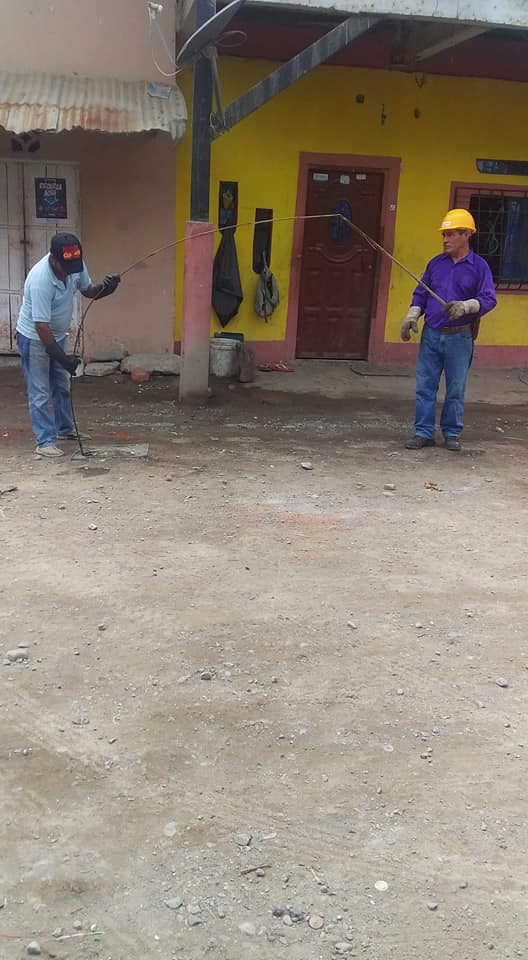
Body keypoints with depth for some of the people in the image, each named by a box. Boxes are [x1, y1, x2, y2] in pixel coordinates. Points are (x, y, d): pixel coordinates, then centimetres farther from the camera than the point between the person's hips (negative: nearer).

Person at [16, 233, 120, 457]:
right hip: (34, 338, -8)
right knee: (40, 392, -2)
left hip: (57, 335, 8)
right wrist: (63, 358, -30)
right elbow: (41, 325, -32)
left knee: (62, 386, 19)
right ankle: (45, 442, 4)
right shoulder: (40, 280, -34)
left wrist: (105, 287, -18)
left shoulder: (75, 264, -13)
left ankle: (64, 429, 35)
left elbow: (88, 290, 5)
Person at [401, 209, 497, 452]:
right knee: (425, 386, 3)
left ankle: (452, 433, 18)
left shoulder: (479, 266, -2)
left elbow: (489, 299, -9)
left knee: (455, 389, 5)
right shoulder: (436, 263, 9)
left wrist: (466, 306, -26)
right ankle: (424, 432, 11)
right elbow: (421, 294, 15)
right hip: (431, 334, 3)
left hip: (459, 338, -3)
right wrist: (412, 316, 1)